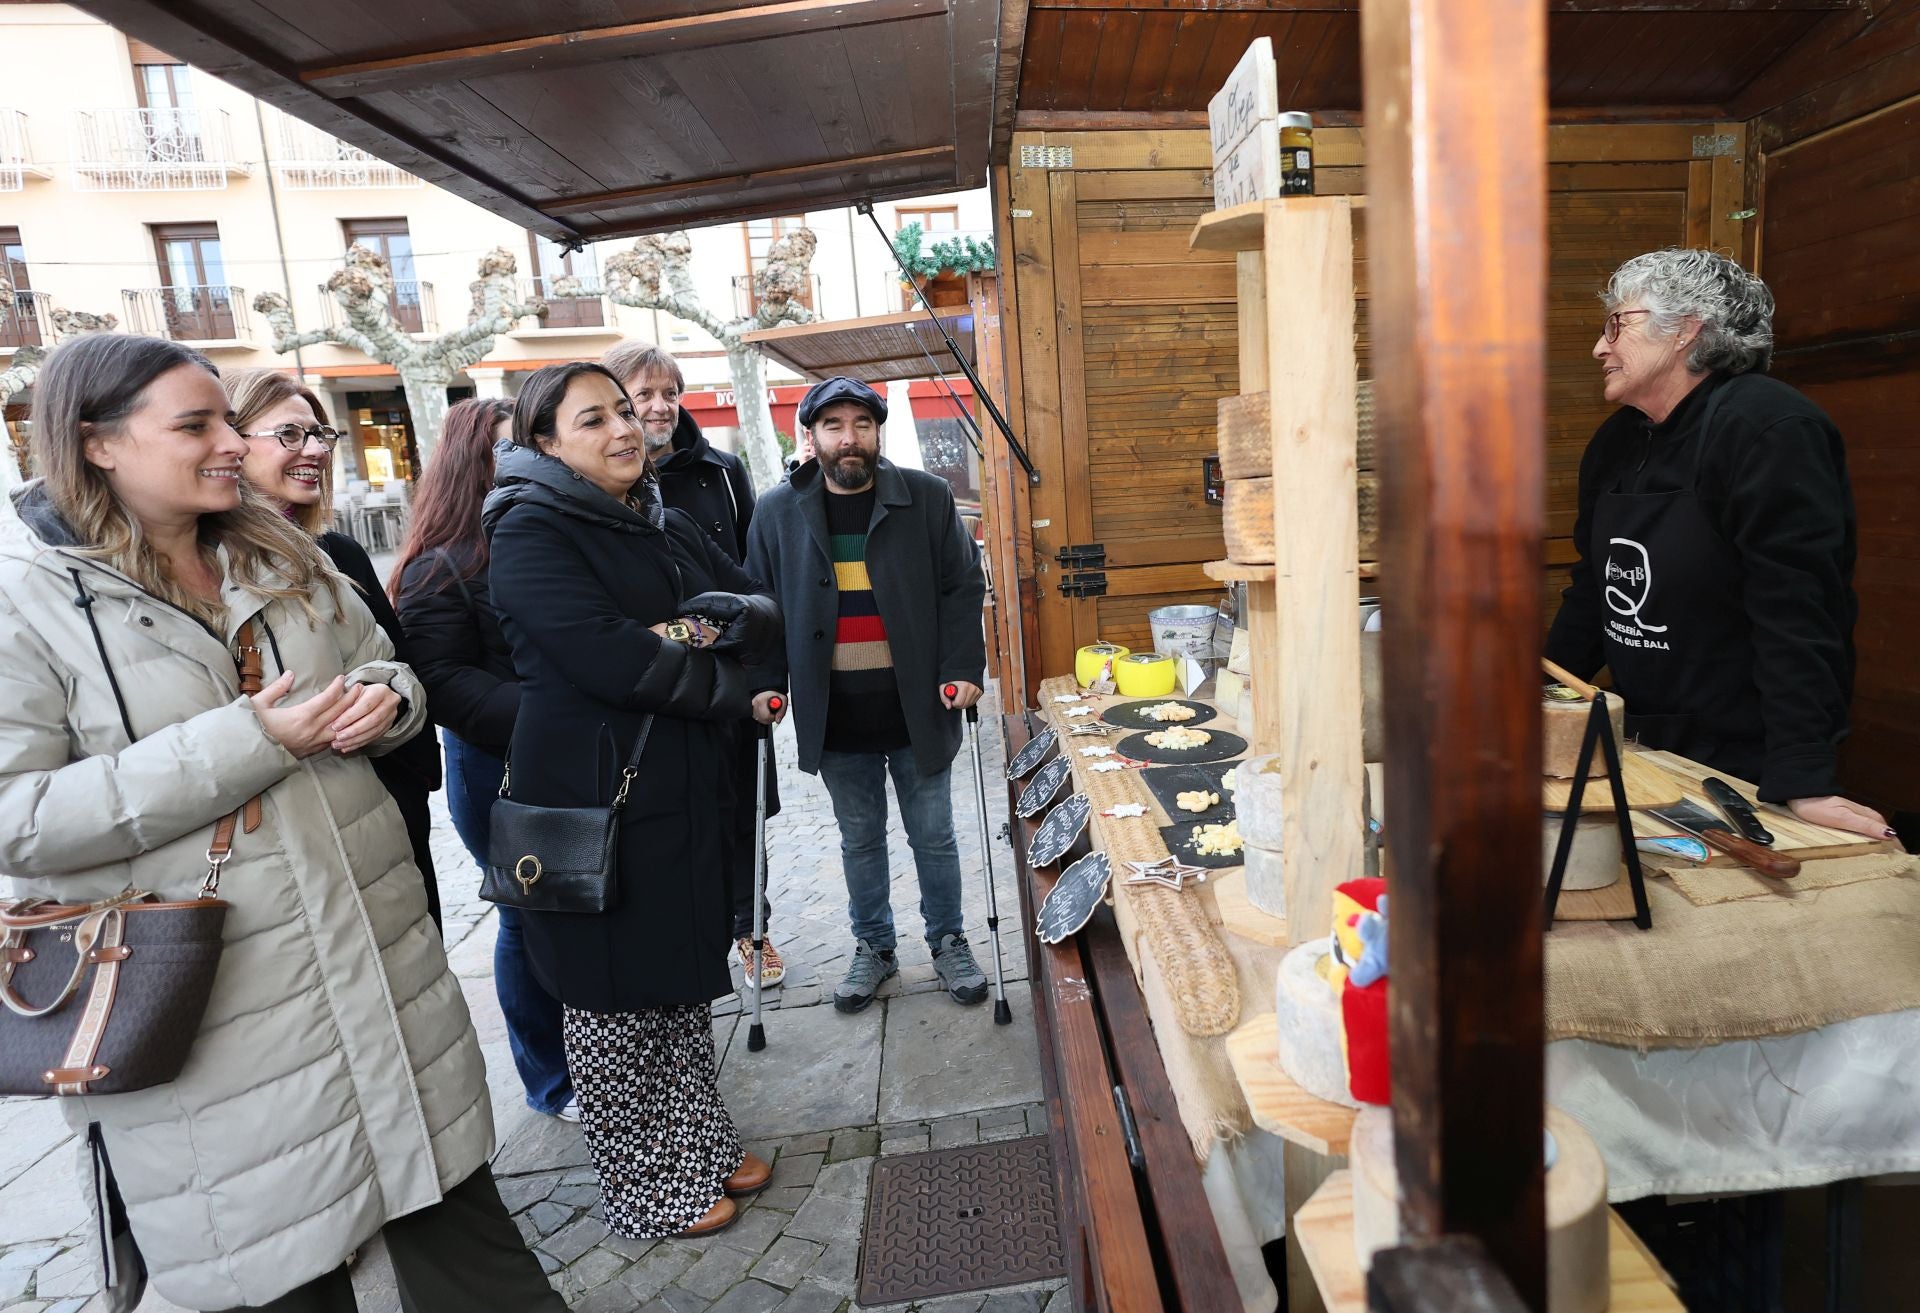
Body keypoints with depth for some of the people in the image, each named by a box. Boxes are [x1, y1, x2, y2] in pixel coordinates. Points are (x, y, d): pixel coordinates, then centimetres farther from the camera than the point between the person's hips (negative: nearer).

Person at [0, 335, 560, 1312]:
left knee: (455, 1215, 18)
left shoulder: (280, 557, 8)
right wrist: (246, 742, -23)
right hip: (210, 1005, -5)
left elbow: (382, 666, 17)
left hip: (375, 952, 5)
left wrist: (385, 698, -8)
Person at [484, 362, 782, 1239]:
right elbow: (609, 657, -24)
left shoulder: (667, 527, 13)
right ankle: (641, 1188, 26)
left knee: (685, 972, 18)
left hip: (686, 788, 8)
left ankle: (696, 1142, 37)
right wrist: (724, 686, -10)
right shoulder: (531, 531, -11)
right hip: (595, 796, -7)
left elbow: (765, 613, 7)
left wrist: (708, 624, -15)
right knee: (613, 993, 7)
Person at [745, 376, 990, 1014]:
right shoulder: (778, 512, 2)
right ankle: (873, 946, 36)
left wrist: (962, 667, -11)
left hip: (918, 709, -1)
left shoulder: (928, 497, -3)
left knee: (933, 836, 12)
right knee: (859, 840, 16)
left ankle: (948, 941, 33)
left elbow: (963, 587, -1)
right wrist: (765, 681, -4)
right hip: (836, 716, 2)